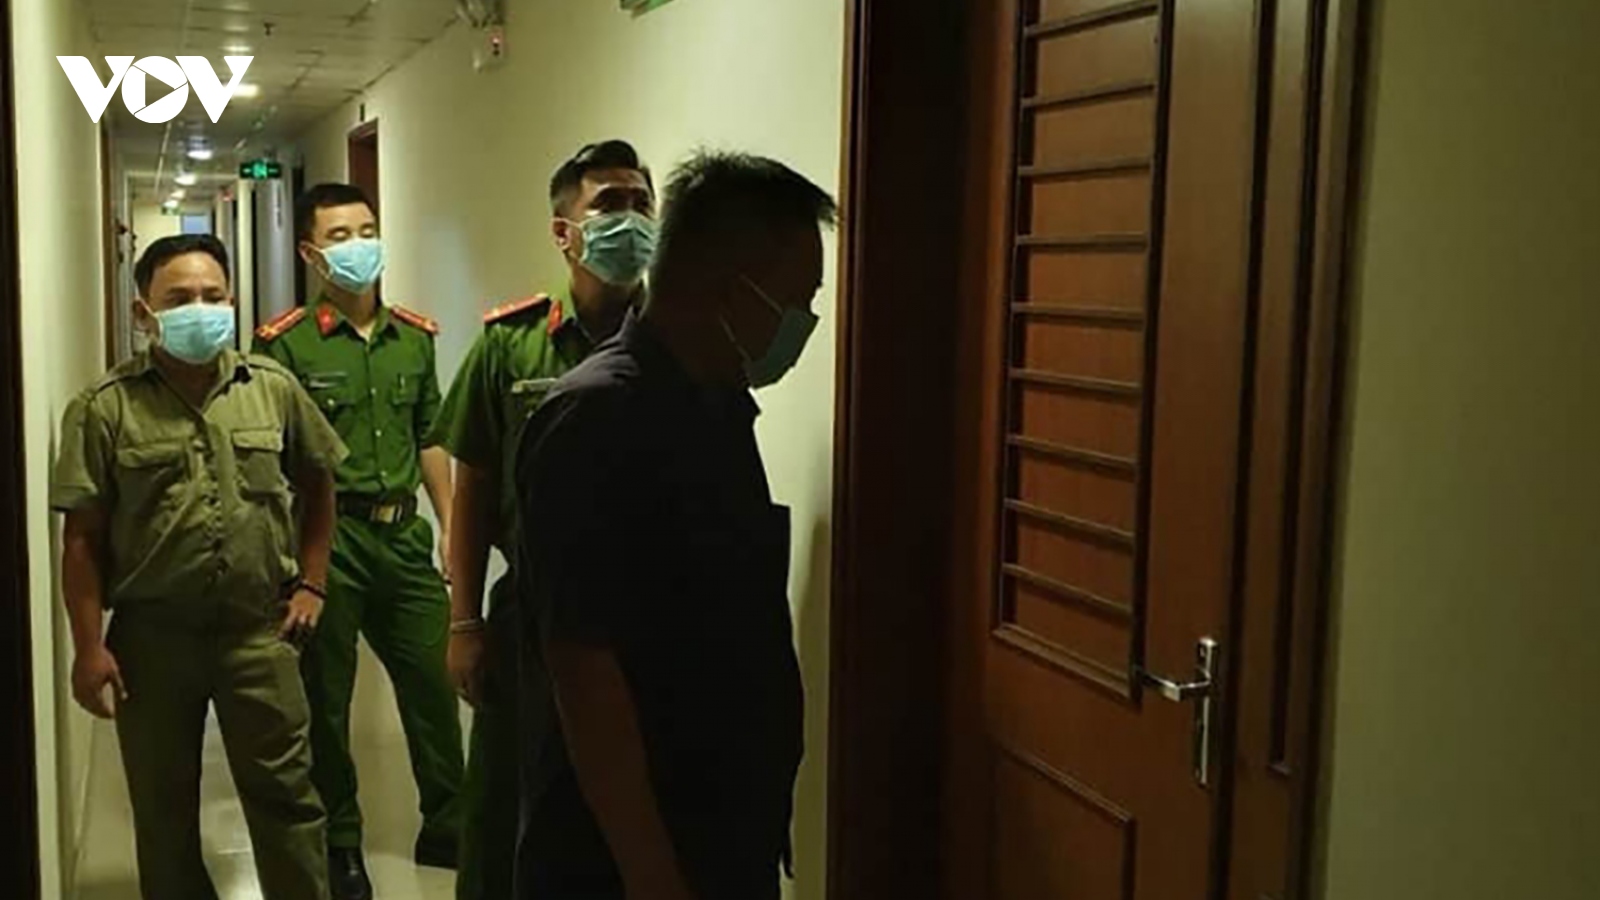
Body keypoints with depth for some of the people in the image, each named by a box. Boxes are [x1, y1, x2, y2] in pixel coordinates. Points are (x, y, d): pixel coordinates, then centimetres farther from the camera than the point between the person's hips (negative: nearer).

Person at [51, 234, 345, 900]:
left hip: (260, 630, 1)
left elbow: (318, 484, 16)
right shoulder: (104, 408, -4)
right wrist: (89, 648, -7)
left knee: (285, 796, 6)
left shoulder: (274, 389, 2)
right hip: (152, 636, 0)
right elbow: (83, 539, -4)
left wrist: (311, 582, 10)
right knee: (164, 807, 14)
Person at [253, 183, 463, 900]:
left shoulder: (415, 336, 9)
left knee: (434, 677, 8)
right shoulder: (286, 343, -7)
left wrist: (449, 522, 12)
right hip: (327, 536, -4)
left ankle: (446, 827, 25)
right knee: (325, 696, 8)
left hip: (403, 532, 5)